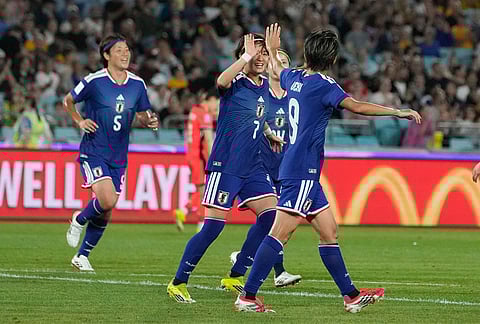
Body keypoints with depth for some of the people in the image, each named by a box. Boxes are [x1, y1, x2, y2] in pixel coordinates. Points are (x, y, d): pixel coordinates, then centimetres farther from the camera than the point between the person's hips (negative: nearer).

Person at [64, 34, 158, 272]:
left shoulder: (137, 85, 2)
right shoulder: (94, 82, -10)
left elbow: (142, 116, 14)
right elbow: (68, 101, 6)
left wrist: (150, 122, -8)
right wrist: (80, 121, -8)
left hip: (118, 156, 5)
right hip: (93, 152, -5)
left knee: (106, 213, 6)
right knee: (107, 200, -23)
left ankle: (82, 256, 23)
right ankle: (78, 221, 8)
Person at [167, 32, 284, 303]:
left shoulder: (265, 86, 12)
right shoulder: (236, 83, -10)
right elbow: (222, 81, -38)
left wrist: (269, 134, 20)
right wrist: (246, 58, -39)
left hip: (252, 167, 7)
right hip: (225, 166, -7)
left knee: (270, 214, -2)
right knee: (214, 225, -10)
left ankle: (234, 277, 9)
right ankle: (178, 283, 2)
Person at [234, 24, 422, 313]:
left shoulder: (295, 78, 12)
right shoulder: (322, 84, -12)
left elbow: (278, 71, 36)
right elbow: (356, 106, -23)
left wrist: (273, 50, 56)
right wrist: (397, 112, -19)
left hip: (304, 173, 10)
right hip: (302, 172, -10)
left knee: (329, 231, 11)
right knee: (280, 233, -11)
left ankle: (351, 295, 15)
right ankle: (248, 296, -14)